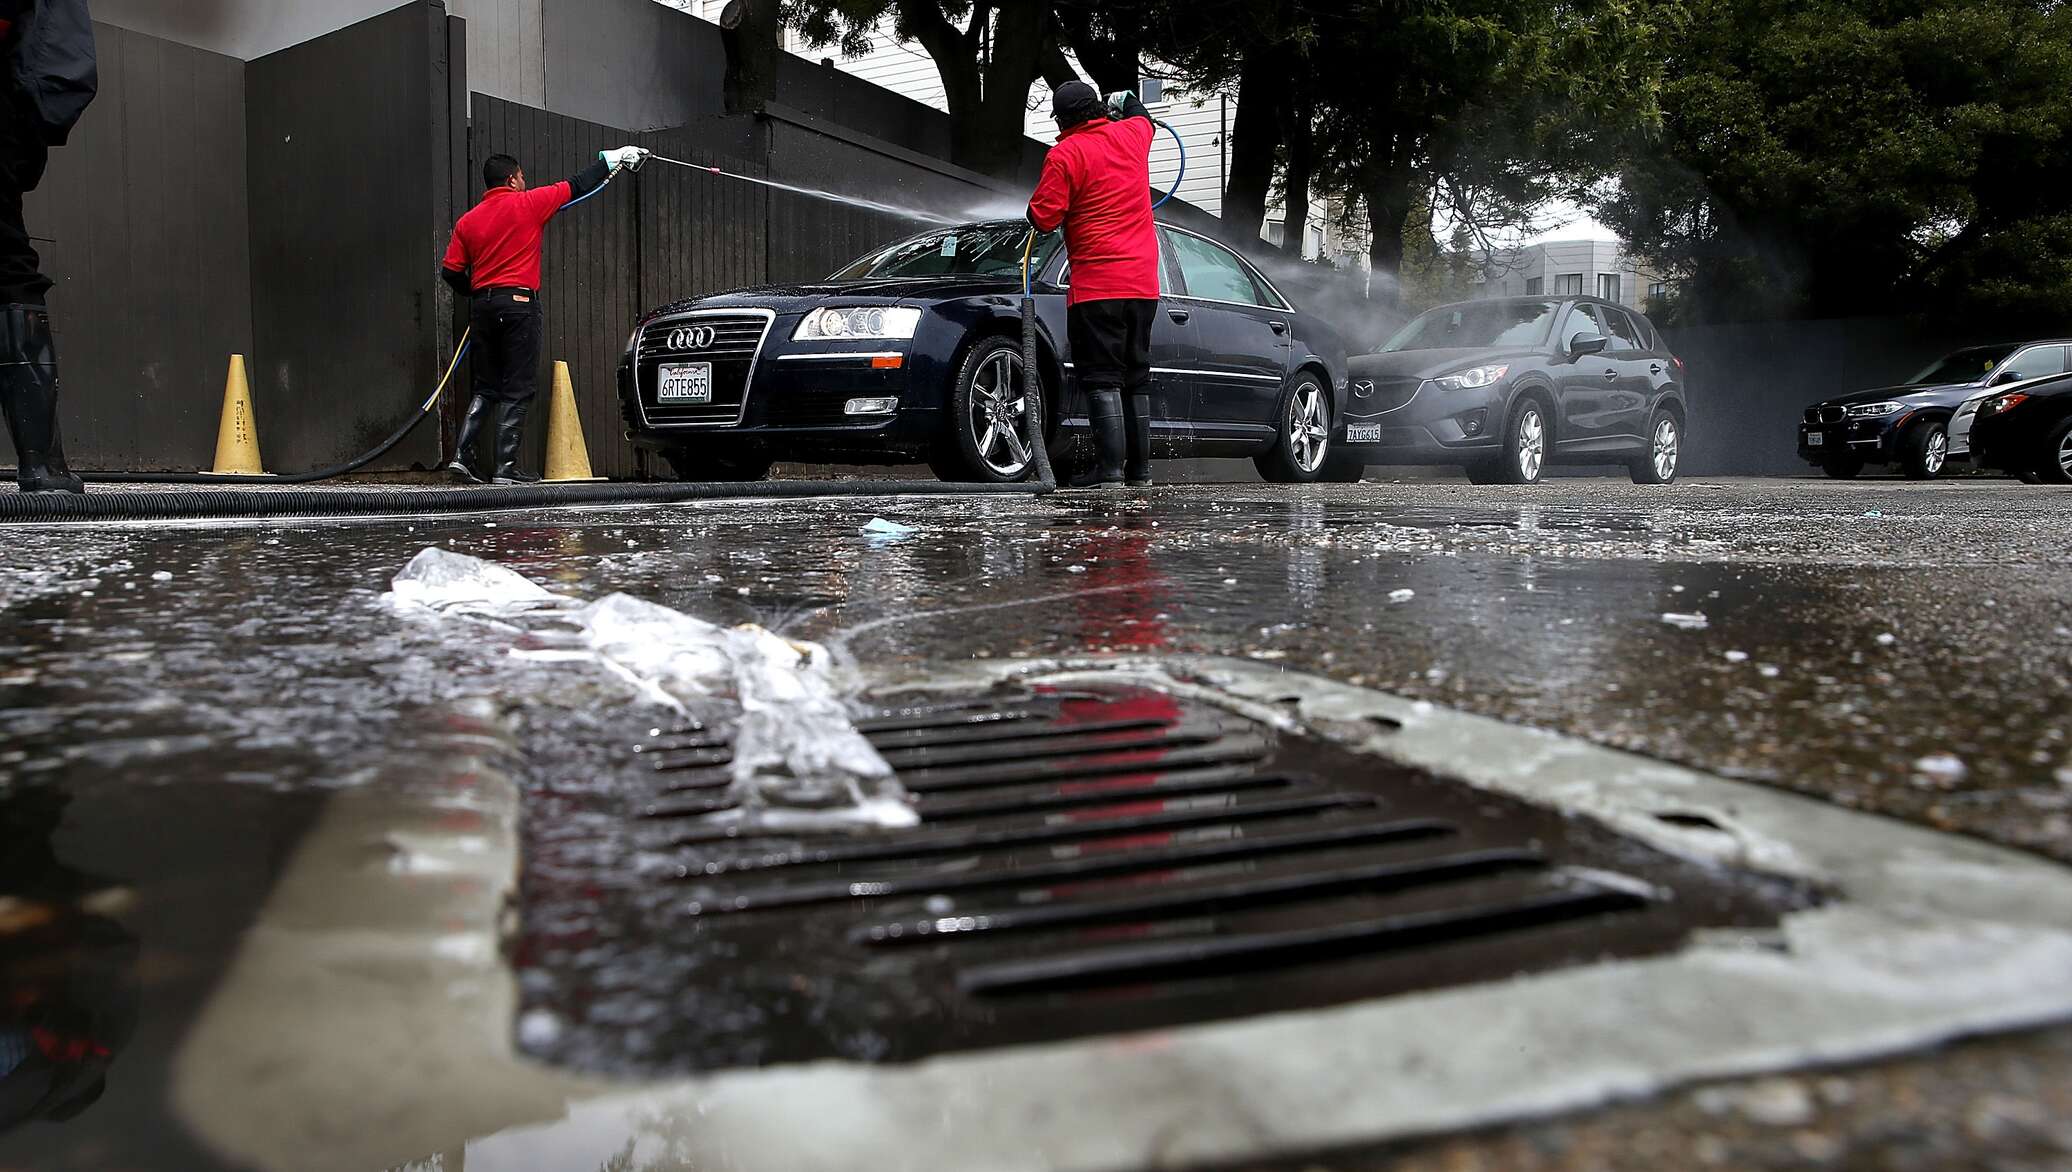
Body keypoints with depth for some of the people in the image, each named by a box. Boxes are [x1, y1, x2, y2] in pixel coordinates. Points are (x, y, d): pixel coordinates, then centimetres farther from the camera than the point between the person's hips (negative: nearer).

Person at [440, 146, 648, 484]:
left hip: (483, 305, 5)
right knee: (518, 390, -3)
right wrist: (612, 160, 21)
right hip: (518, 303, -5)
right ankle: (505, 468, -7)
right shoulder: (528, 203, -1)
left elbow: (451, 271, 7)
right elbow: (577, 186, 9)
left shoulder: (468, 221, 11)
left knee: (486, 388, 13)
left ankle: (461, 455, 3)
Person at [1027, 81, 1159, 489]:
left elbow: (1042, 217, -10)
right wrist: (1125, 100, 54)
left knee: (1101, 377, -5)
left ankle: (1111, 464, -13)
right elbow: (1144, 119, 36)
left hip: (1096, 284, -6)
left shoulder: (1065, 154, -8)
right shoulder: (1131, 134, 11)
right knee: (1136, 375, 12)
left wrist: (1038, 208, 11)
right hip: (1144, 283, 6)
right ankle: (1140, 466, 13)